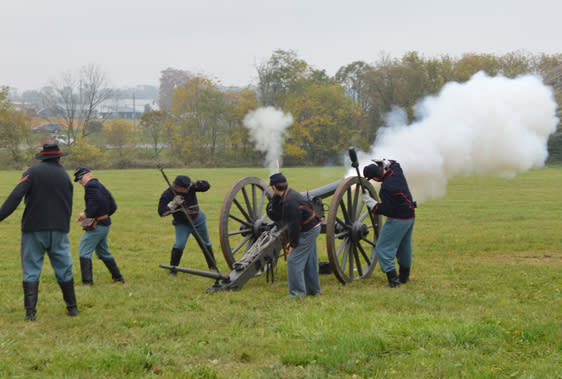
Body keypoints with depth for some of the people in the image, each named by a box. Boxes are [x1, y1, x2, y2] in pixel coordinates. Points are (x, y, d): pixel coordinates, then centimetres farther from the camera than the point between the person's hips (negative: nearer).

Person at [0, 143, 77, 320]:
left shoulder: (33, 171, -3)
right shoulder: (65, 175, 10)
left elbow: (16, 196, -15)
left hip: (33, 228, -3)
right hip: (59, 230, 3)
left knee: (31, 271, 1)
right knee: (64, 270, 13)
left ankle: (30, 312, -6)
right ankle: (72, 307, 20)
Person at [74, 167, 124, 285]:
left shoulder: (90, 185, -10)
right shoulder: (101, 186, 18)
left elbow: (97, 201, -26)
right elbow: (113, 206, 18)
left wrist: (86, 214, -20)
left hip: (96, 225, -10)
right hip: (105, 224, 10)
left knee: (84, 251, -9)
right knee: (103, 252, 22)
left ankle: (87, 281, -16)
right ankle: (118, 278, 27)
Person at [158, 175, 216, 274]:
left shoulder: (190, 187, -18)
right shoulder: (166, 195, -21)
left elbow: (206, 185, -14)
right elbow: (161, 212, -22)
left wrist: (196, 183, -33)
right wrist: (173, 204, -34)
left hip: (198, 220, 2)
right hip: (182, 224, -2)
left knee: (205, 244, 14)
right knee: (179, 245, -20)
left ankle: (212, 266, 33)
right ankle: (172, 269, -5)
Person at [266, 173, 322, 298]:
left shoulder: (290, 201, -26)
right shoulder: (284, 197, 5)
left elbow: (294, 224, -25)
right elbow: (273, 215, 5)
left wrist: (293, 244, -17)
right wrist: (275, 198, -5)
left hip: (307, 231, -10)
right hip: (312, 228, 10)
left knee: (294, 260, -8)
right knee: (309, 260, 19)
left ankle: (297, 293, -6)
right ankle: (313, 290, 30)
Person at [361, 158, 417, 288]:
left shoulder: (387, 187, -28)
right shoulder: (396, 170, -2)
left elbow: (386, 209, -25)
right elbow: (393, 163, 24)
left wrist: (368, 200, -20)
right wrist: (381, 161, 9)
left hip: (397, 219, -10)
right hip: (410, 217, 10)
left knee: (384, 248, -5)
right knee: (404, 247, 23)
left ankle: (393, 279, -12)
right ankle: (404, 276, 37)